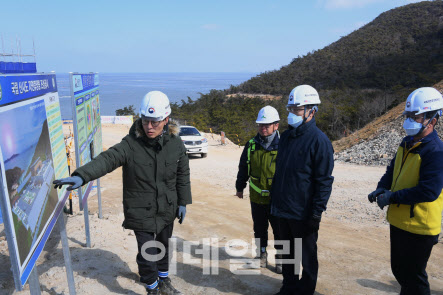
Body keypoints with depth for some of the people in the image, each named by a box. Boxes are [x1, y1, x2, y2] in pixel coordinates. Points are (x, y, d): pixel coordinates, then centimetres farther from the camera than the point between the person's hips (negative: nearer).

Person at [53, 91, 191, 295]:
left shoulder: (175, 144, -8)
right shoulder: (131, 144, -18)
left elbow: (183, 175, 3)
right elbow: (107, 159, -33)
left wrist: (183, 202, 5)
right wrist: (81, 176, -50)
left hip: (167, 209, 4)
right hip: (141, 211, -3)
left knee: (163, 246, 24)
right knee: (147, 254, 1)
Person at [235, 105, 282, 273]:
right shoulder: (251, 145, 2)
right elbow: (243, 168, 14)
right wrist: (240, 187, 19)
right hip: (256, 197, 3)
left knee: (279, 231, 8)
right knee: (259, 229, 17)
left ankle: (280, 258, 27)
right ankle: (261, 254, 36)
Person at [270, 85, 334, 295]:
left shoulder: (319, 140, -14)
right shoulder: (286, 136, 8)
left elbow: (324, 181, -15)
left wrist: (316, 213, -17)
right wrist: (274, 199, 15)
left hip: (303, 213, -7)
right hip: (283, 210, 7)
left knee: (307, 256, 12)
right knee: (287, 253, 20)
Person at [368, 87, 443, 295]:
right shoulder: (407, 143, 7)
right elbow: (392, 171, 15)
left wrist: (392, 197, -22)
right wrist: (382, 189, -4)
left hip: (419, 228, -8)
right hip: (398, 222, 8)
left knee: (413, 278, 8)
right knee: (399, 270, 24)